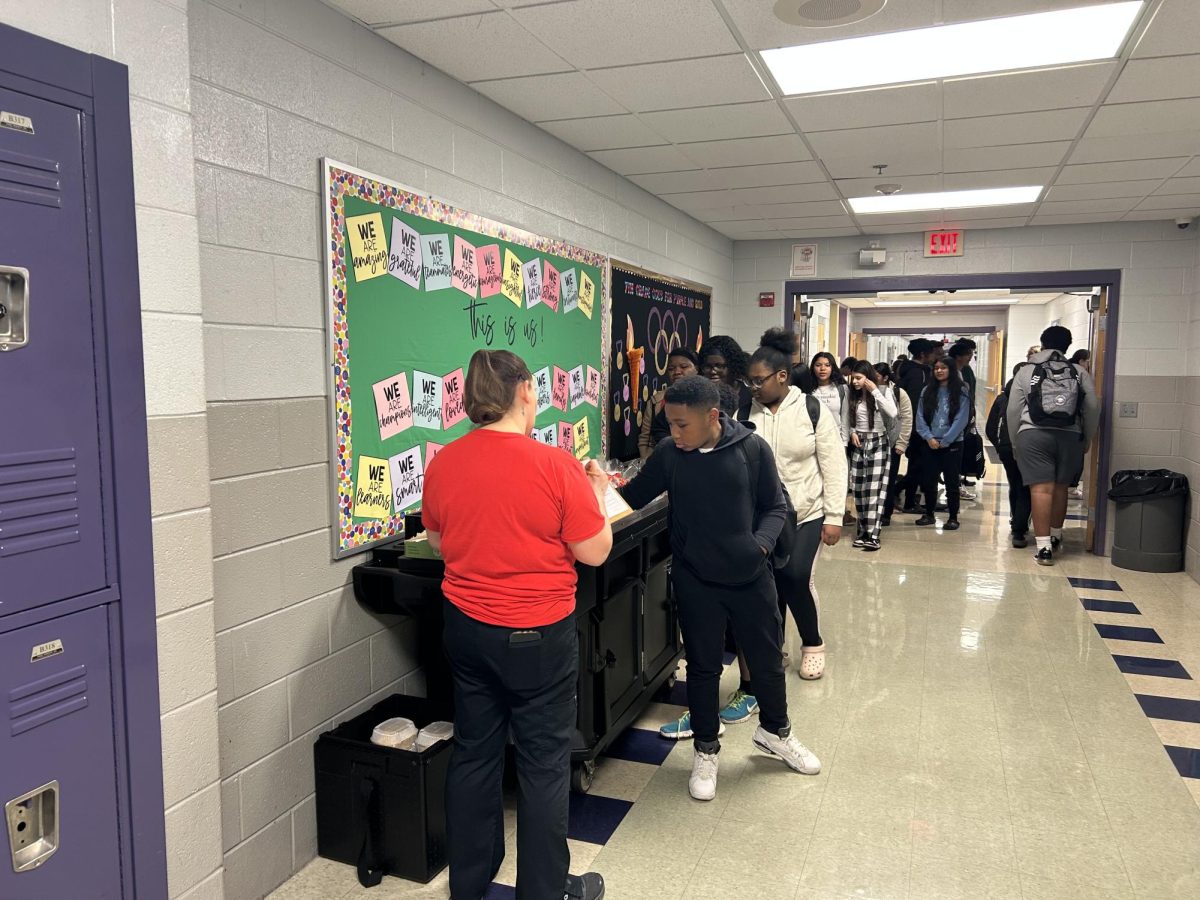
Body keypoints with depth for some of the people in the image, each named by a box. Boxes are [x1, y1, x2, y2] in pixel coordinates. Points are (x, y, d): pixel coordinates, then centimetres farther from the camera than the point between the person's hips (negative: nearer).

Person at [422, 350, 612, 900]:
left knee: (474, 755, 19)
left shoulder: (442, 463, -4)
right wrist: (596, 492, 4)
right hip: (538, 638, -5)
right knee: (544, 766, 11)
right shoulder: (554, 466, -19)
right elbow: (595, 551, -11)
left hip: (466, 627, 5)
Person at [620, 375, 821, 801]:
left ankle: (775, 731, 44)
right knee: (703, 666, 13)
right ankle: (706, 749, 34)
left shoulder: (752, 449, -12)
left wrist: (759, 545, -18)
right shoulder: (668, 454, -9)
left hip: (751, 576, 0)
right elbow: (632, 497, 2)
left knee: (767, 659, 17)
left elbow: (775, 507, -3)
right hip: (696, 581, 0)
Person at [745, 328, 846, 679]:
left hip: (807, 513, -3)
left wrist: (834, 517, -9)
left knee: (795, 576, -13)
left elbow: (834, 466, -6)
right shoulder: (748, 412, -1)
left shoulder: (813, 409, -8)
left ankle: (813, 644, 14)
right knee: (769, 582, 7)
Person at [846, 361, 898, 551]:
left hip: (878, 443, -4)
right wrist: (852, 432, -3)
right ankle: (863, 531, 13)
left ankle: (873, 535, -10)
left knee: (875, 489, -9)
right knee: (859, 489, 3)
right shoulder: (853, 395, 8)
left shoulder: (883, 392, -5)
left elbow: (893, 413, -23)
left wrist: (875, 391, -21)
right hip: (858, 444, 4)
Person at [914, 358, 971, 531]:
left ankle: (953, 518, 11)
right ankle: (929, 514, 21)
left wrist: (944, 441, -12)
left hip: (952, 444, -3)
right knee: (928, 480, 7)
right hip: (930, 444, 3)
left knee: (951, 482, 2)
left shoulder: (961, 391, -2)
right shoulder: (927, 391, 8)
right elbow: (920, 416, 3)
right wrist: (929, 437, -10)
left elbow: (961, 419, -8)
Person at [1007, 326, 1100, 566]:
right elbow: (1093, 408, 6)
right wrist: (1086, 440, 17)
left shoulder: (1026, 371, 8)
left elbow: (1014, 410, 5)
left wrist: (1015, 441, 15)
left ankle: (1044, 546, -9)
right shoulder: (1080, 373, 11)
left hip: (1034, 434, -2)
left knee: (1041, 489, -5)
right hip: (1070, 436, 2)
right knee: (1060, 488, 16)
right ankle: (1055, 536, 32)